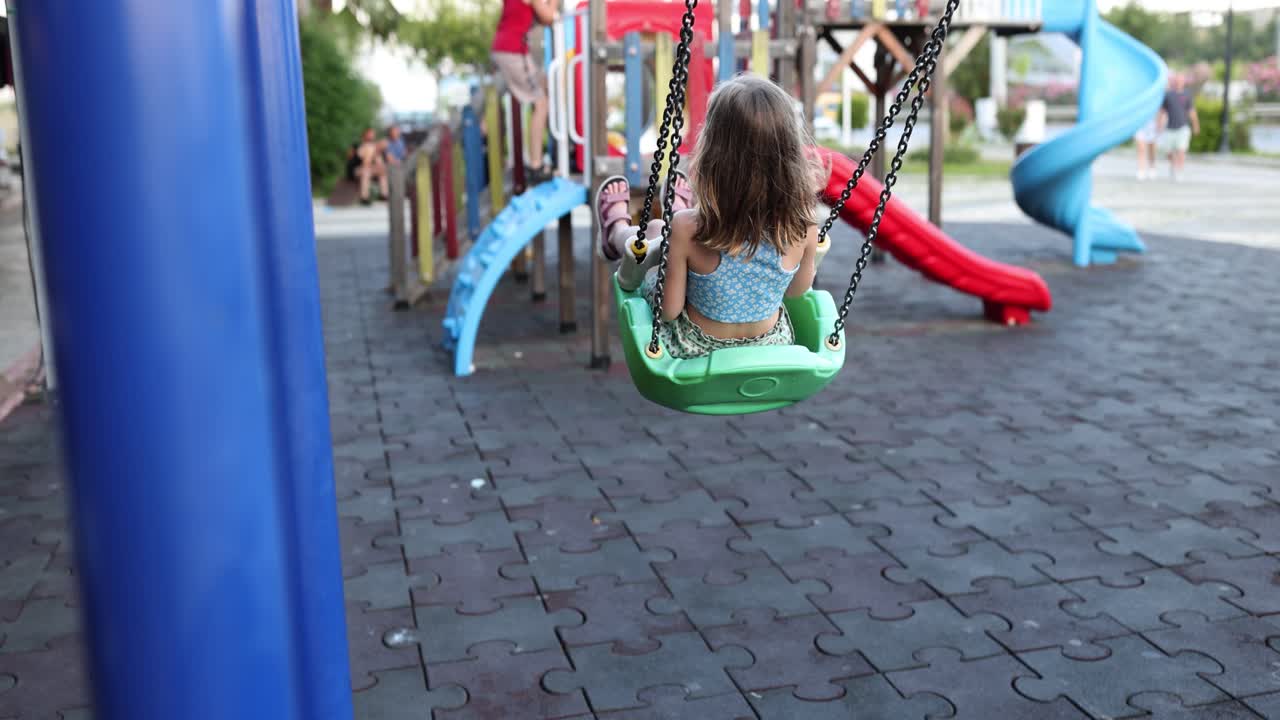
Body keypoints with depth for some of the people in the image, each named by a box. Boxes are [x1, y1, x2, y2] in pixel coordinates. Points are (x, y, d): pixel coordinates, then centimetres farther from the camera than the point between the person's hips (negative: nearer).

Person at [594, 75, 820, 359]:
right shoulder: (803, 224, -24)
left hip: (693, 353, -2)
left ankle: (617, 232, 60)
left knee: (655, 229, 24)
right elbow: (798, 289, -5)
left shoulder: (688, 229, -33)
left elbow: (669, 310, -20)